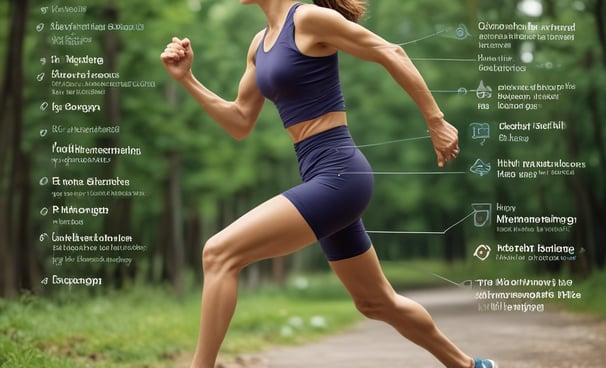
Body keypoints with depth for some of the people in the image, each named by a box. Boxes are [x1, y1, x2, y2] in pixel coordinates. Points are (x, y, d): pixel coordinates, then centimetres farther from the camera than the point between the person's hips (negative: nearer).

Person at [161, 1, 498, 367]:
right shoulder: (261, 42, 15)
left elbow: (391, 54, -8)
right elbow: (240, 124, 18)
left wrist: (437, 122, -9)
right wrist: (186, 78, 10)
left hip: (339, 174, -10)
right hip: (324, 178, 10)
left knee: (220, 253, -18)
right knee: (377, 302, 21)